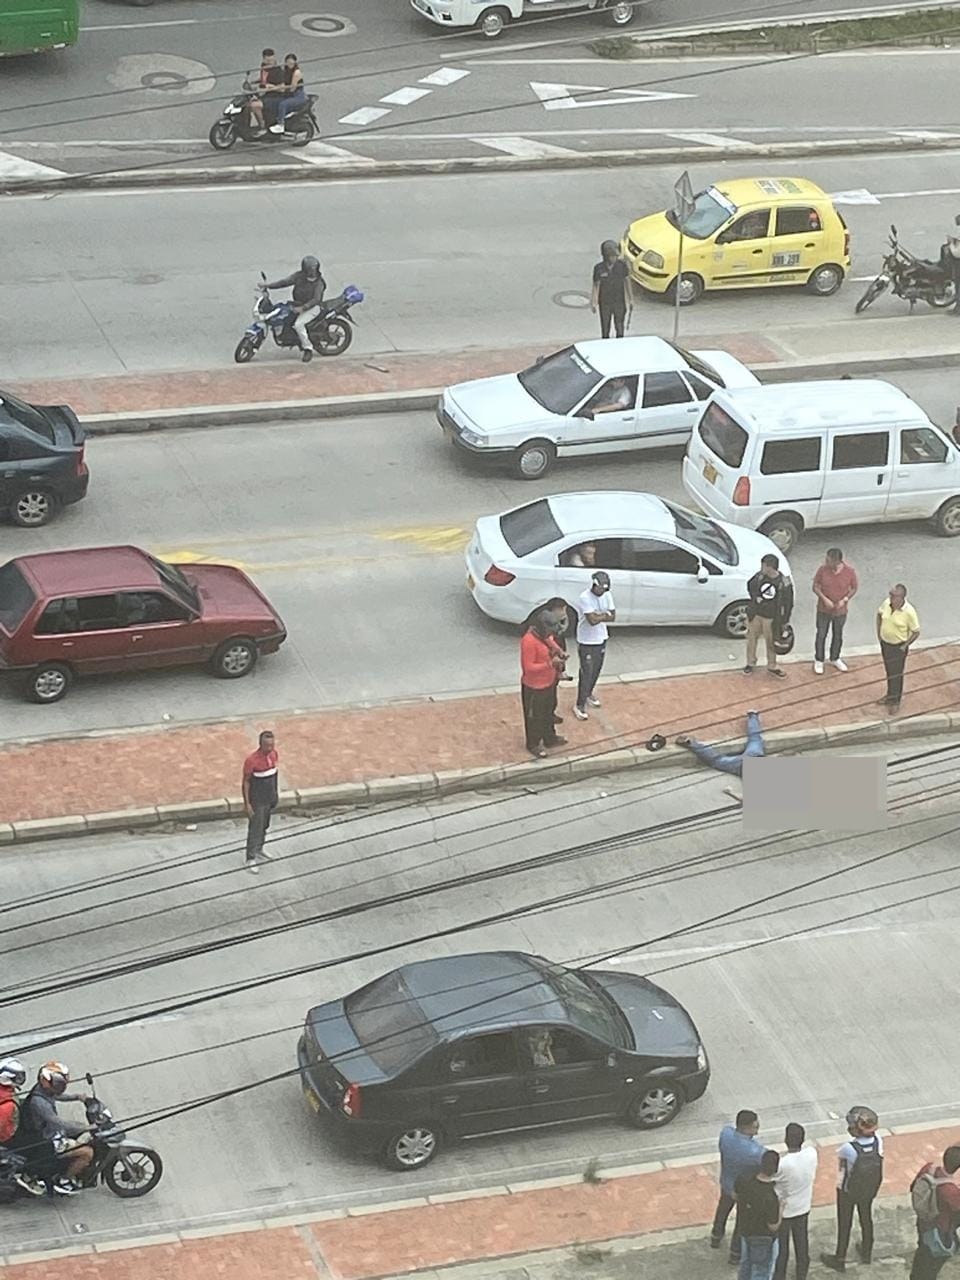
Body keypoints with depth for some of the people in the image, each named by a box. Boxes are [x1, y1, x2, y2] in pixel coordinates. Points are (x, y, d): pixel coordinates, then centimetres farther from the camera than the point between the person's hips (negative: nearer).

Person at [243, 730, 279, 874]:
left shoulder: (273, 754, -7)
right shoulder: (252, 760, -26)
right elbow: (246, 782, -17)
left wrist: (276, 793, 15)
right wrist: (247, 804, -16)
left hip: (270, 798, 7)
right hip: (257, 801, -7)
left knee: (264, 826, 21)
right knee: (255, 828, 2)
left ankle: (258, 850, 41)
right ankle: (250, 859, 12)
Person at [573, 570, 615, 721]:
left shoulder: (607, 595, -3)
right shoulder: (585, 598, -26)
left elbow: (613, 617, -5)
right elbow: (592, 620, -32)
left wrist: (598, 616, -20)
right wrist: (604, 614, -16)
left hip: (601, 639, 7)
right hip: (587, 642, -7)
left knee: (596, 670, 22)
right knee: (586, 673, -3)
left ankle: (588, 693, 45)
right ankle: (579, 705, 6)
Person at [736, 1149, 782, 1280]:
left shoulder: (743, 1180, -23)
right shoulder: (771, 1198, -40)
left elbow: (735, 1195, 0)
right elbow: (773, 1226, -25)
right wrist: (781, 1205, -17)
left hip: (745, 1229, 6)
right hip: (764, 1238, -6)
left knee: (746, 1264, 30)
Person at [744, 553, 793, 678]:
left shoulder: (783, 584, -23)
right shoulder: (759, 576, -13)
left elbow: (788, 604, -11)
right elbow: (750, 586, 9)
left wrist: (784, 622, -7)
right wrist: (755, 598, -7)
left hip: (771, 618, -3)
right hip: (755, 614, 3)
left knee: (771, 642, 12)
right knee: (751, 638, 16)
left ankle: (772, 666, 32)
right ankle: (750, 663, 36)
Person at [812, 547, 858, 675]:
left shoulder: (850, 571, -20)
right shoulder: (823, 569, -19)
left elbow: (854, 588, -5)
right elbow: (815, 586, -8)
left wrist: (845, 600, -20)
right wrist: (824, 599, -22)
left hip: (840, 610, 1)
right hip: (823, 609, 0)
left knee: (837, 635, 19)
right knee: (821, 635, 13)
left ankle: (835, 659, 42)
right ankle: (819, 661, 33)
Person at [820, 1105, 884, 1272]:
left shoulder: (848, 1149, -37)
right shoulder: (878, 1141, -25)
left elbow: (840, 1157, -14)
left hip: (848, 1191, -4)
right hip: (870, 1189, 4)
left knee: (844, 1224, 16)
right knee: (866, 1218, 27)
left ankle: (839, 1259, 34)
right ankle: (867, 1252, 48)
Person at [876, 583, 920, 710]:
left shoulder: (909, 612, -29)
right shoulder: (887, 603, -14)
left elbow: (916, 632, -17)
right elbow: (879, 614, 9)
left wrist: (905, 646, -14)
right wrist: (879, 632, 6)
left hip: (898, 646, -5)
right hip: (884, 643, 5)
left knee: (896, 674, 12)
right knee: (889, 671, 24)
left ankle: (895, 700, 33)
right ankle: (890, 696, 45)